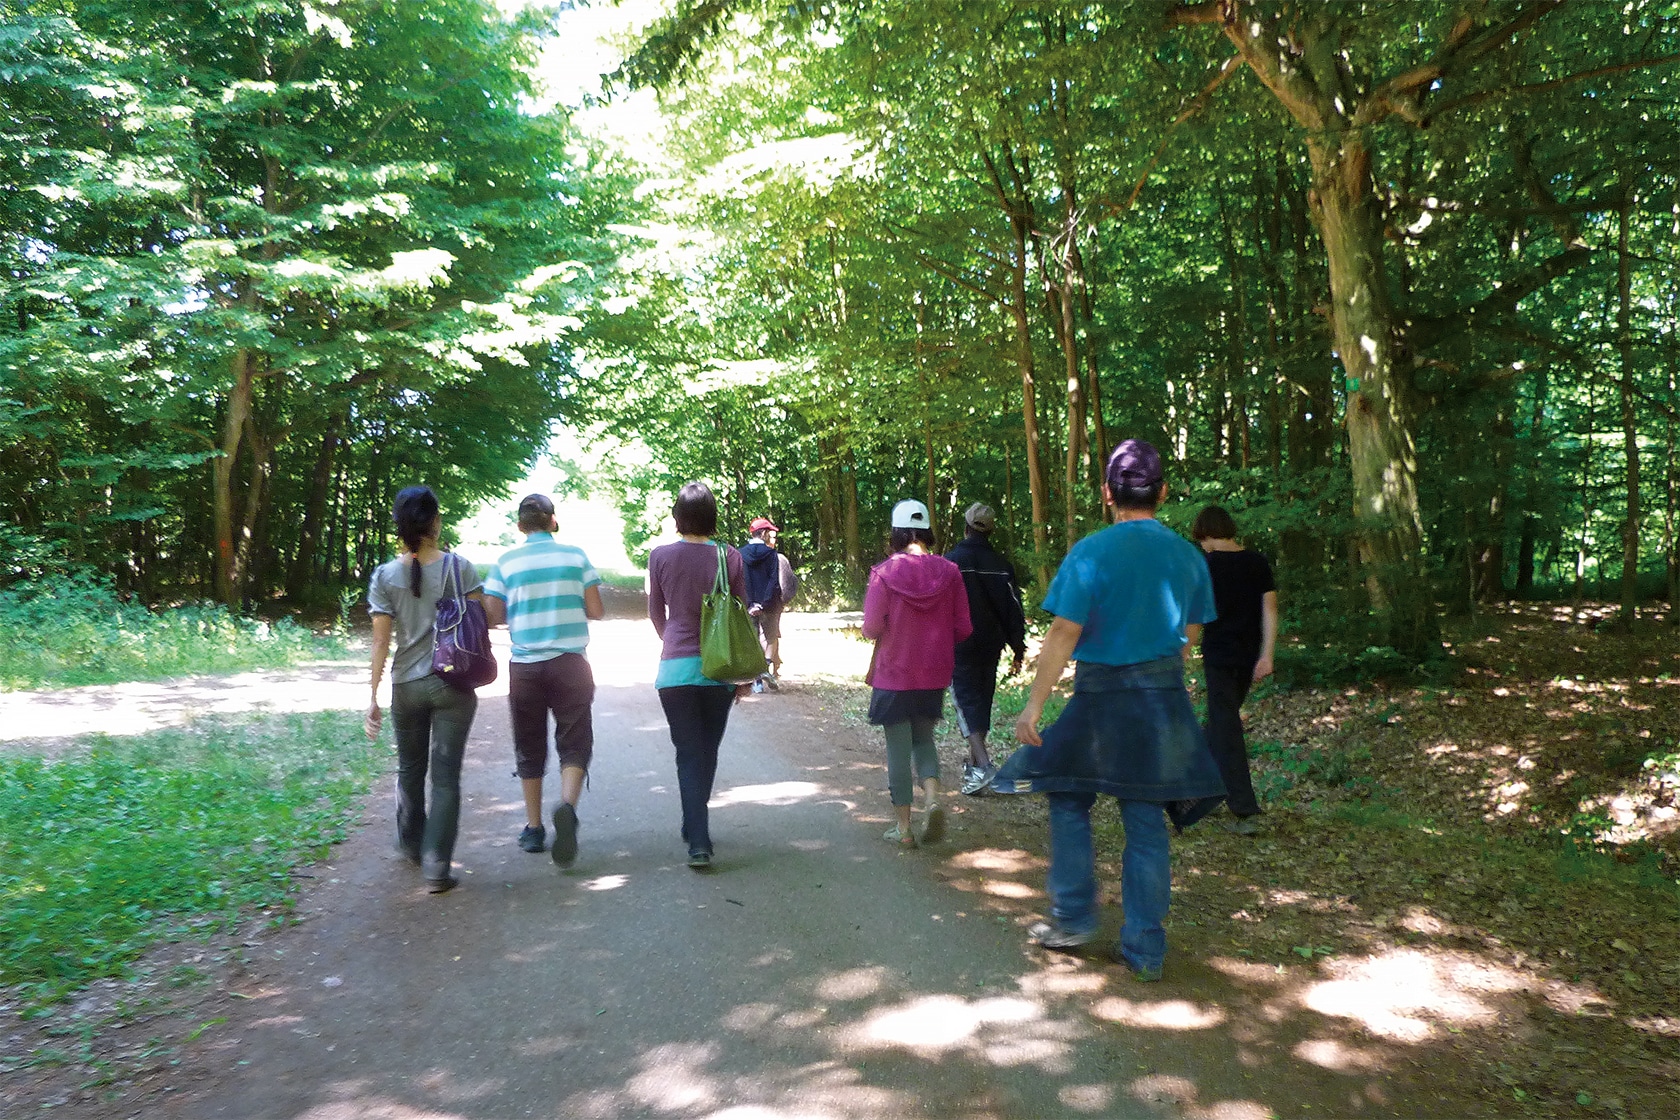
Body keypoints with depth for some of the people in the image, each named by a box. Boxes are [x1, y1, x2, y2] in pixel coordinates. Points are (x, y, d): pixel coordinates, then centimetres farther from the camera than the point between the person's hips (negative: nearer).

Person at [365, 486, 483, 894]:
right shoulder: (459, 567, -8)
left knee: (410, 768, 21)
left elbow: (381, 641, -5)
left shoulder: (385, 576, -5)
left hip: (407, 687, 2)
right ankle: (437, 868, 1)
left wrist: (373, 696, -1)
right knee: (446, 776, 2)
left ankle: (411, 844, 41)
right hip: (453, 685, -2)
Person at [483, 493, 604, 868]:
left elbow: (492, 616, -1)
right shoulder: (576, 556, 0)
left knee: (529, 749, 14)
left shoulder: (506, 563, -1)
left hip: (525, 666, 1)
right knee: (574, 744, 4)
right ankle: (567, 804, -23)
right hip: (570, 664, -1)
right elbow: (596, 611, 0)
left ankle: (533, 828, 23)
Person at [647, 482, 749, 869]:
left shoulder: (661, 557, -4)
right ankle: (694, 828, 33)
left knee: (689, 754, 4)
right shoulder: (730, 558, -4)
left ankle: (699, 843, -6)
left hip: (676, 666, -1)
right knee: (708, 751, 17)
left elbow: (656, 613, 9)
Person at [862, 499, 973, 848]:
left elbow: (871, 629, -12)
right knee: (923, 738, 21)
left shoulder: (884, 573, -14)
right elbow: (963, 629, -2)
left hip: (894, 674, -3)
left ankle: (904, 826, 13)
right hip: (935, 674, 3)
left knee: (898, 747, 8)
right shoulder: (948, 571, -6)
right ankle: (932, 798, -3)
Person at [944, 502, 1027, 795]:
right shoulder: (1002, 566, 2)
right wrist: (1019, 648, 11)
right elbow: (1013, 608, 4)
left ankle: (982, 763, -21)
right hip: (990, 644, 5)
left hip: (959, 643, -4)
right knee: (983, 698, 16)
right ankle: (974, 762, 28)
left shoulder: (950, 561, -10)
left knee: (966, 698, -4)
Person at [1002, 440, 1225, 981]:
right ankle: (1144, 948, 15)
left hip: (1101, 694, -4)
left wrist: (1034, 706, -10)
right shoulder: (1188, 556, 2)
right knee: (1146, 820, 10)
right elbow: (1190, 634, 11)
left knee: (1069, 801, 16)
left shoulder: (1091, 552, -14)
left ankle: (1074, 917, 19)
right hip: (1165, 697, 4)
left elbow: (1062, 636, -15)